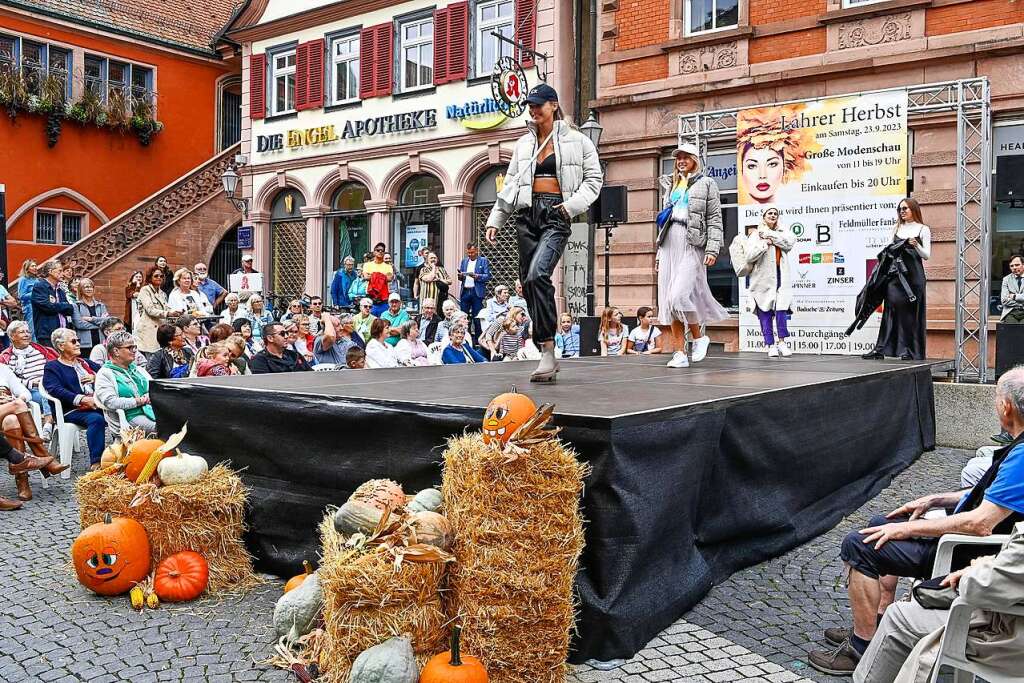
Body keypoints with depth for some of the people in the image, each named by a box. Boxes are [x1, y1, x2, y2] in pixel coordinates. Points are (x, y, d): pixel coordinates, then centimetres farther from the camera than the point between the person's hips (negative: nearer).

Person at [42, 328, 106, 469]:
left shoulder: (85, 362, 31)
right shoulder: (52, 367, 12)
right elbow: (56, 390, -5)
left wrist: (96, 377, 3)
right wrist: (82, 399, -20)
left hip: (98, 405, 5)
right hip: (72, 410, -5)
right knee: (96, 419, -36)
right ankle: (96, 462, -38)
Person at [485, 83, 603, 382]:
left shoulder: (576, 141, 5)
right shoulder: (524, 144, 19)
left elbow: (594, 179, 5)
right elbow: (510, 185, 19)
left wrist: (572, 205, -9)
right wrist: (495, 219, 11)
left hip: (556, 216, -5)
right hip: (528, 214, 5)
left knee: (537, 275, -26)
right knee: (529, 283, 2)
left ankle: (547, 350, -22)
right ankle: (547, 358, 11)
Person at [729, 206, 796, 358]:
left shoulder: (782, 232, 16)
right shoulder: (755, 234, 4)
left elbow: (790, 241, -7)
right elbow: (749, 256, -8)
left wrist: (768, 235, -7)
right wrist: (765, 243, -12)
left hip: (780, 277, 2)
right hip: (762, 278, -2)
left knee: (782, 308, -12)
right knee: (765, 311, -2)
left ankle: (782, 341, -4)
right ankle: (770, 345, 3)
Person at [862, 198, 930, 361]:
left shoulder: (923, 229, 5)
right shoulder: (898, 228, 19)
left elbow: (926, 255, -1)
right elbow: (890, 249, 18)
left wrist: (916, 245, -18)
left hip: (913, 274, -3)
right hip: (895, 273, 4)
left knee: (910, 312, -3)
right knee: (891, 308, -4)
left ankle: (910, 351, 1)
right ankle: (880, 349, -9)